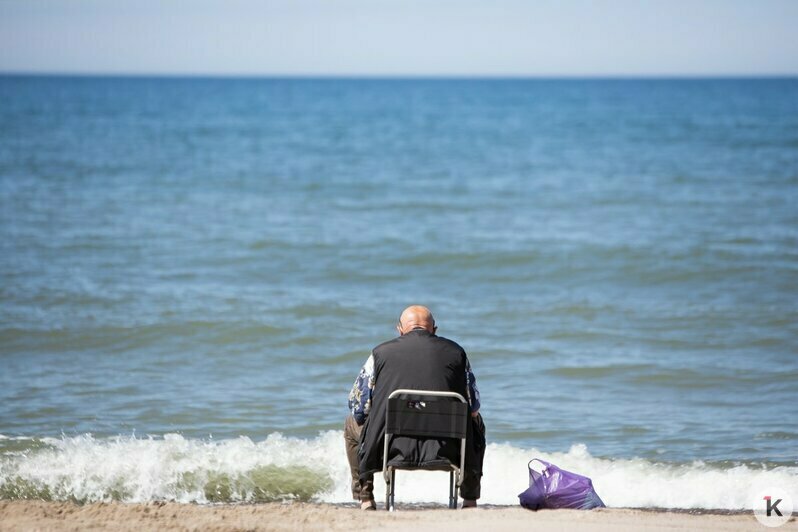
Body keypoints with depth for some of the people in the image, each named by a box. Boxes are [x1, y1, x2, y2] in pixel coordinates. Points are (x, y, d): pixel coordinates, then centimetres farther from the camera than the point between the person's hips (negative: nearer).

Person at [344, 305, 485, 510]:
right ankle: (470, 500, 33)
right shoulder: (455, 351, 6)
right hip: (446, 451, 0)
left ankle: (365, 499, 27)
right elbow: (473, 407, 13)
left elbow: (358, 408, 10)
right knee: (476, 422, 34)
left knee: (352, 423, 31)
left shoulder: (381, 352, 4)